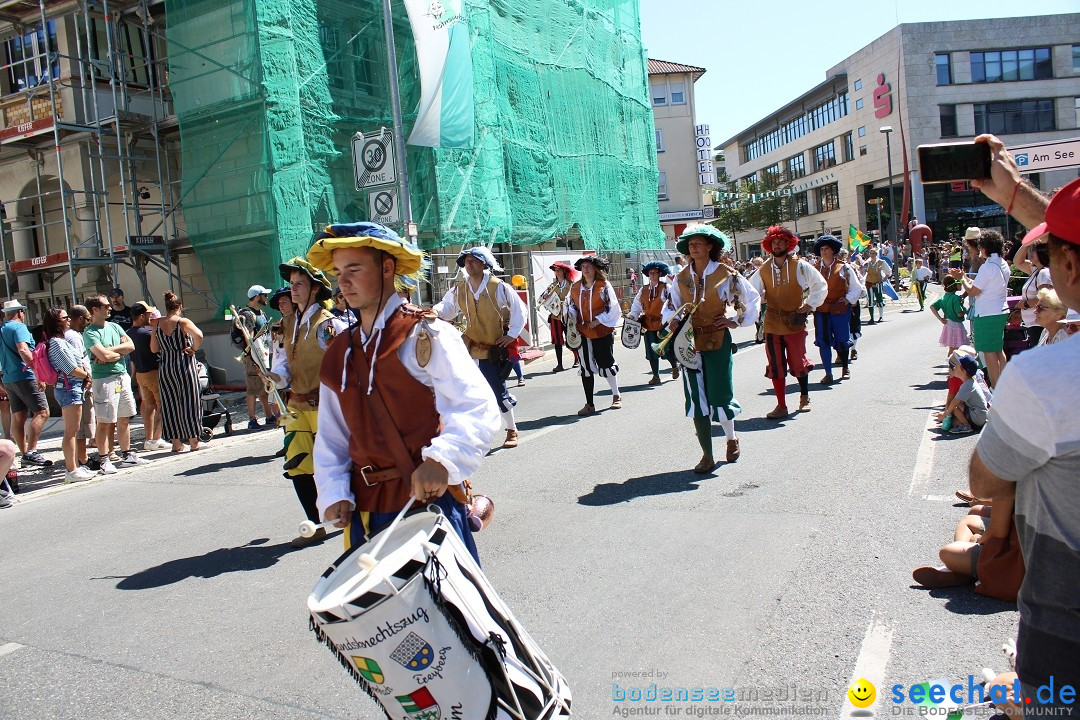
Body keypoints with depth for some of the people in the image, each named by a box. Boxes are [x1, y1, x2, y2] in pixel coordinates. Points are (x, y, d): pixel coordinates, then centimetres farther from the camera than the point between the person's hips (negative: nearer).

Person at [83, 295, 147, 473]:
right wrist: (121, 351, -2)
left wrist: (110, 351, -10)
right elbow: (104, 356, -20)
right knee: (105, 422, -4)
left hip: (123, 376, 7)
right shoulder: (90, 333, -8)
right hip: (104, 380, -7)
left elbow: (131, 345, 3)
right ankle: (103, 459, 3)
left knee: (124, 419, 12)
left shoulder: (114, 326, 14)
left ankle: (126, 455, 20)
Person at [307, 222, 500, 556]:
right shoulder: (338, 355, 12)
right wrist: (334, 491, 0)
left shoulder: (424, 335, -8)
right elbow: (331, 435, 15)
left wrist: (442, 460, -35)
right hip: (365, 511, 6)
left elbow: (477, 410, -19)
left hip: (430, 497, -6)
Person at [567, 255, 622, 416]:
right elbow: (571, 306, 16)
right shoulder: (575, 287, 7)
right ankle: (589, 404, 11)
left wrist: (599, 320, -13)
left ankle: (616, 396, 26)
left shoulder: (604, 286, -6)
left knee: (606, 365, 4)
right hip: (583, 333, 4)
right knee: (586, 368, 4)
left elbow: (613, 307, -7)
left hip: (603, 332, -4)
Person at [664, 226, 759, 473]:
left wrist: (737, 320, -1)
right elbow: (671, 306, 16)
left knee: (720, 394, 2)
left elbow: (752, 298, 7)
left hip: (718, 341, -3)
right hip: (690, 342, 3)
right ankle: (707, 455, 9)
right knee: (696, 399, 0)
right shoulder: (681, 278, 5)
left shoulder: (726, 274, -4)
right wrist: (673, 321, -4)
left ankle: (732, 439, 32)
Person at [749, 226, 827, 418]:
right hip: (772, 323, 2)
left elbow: (820, 285, 4)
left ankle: (804, 398, 31)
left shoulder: (799, 266, -3)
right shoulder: (763, 270, 3)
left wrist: (810, 304, -1)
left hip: (795, 323, -2)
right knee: (775, 365, 2)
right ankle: (781, 406, 11)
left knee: (798, 362, 7)